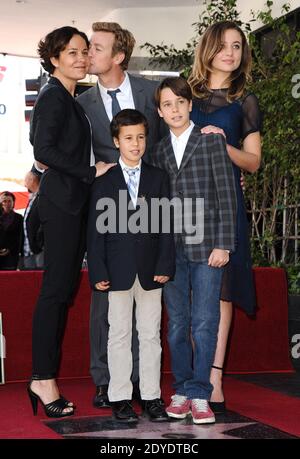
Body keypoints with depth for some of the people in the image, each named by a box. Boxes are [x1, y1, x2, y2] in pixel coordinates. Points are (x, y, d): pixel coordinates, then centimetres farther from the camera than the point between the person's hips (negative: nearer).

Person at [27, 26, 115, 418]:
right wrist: (90, 172, -14)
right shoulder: (54, 96, -9)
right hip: (61, 202, -9)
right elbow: (45, 150, -18)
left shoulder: (71, 98, 19)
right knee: (56, 289, -8)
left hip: (73, 202, 9)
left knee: (64, 290, 8)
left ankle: (45, 377, 13)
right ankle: (44, 379, -4)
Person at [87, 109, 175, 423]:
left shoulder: (159, 178, 7)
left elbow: (166, 225, 4)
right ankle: (120, 397, 11)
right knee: (119, 334, 4)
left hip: (151, 268, 1)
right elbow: (95, 231, 1)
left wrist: (165, 264, -5)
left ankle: (151, 396, 14)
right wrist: (97, 272, -7)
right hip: (118, 270, -1)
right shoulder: (103, 183, 3)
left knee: (150, 334, 7)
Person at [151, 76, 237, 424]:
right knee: (177, 324, 7)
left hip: (206, 245, -3)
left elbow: (226, 196, -2)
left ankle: (199, 395, 3)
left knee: (204, 323, -4)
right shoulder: (159, 151, 12)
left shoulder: (212, 141, 1)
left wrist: (223, 245, -8)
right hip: (171, 248, 3)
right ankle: (182, 390, 17)